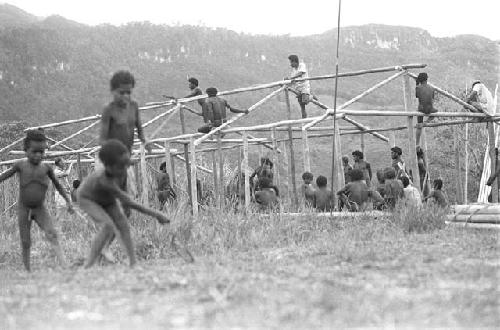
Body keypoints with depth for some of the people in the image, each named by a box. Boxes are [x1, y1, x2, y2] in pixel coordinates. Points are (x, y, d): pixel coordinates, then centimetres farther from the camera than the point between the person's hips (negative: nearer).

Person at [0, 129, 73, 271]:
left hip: (40, 209, 0)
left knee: (52, 234, -18)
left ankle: (63, 265, -28)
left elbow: (57, 185, 11)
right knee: (26, 243, -1)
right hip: (23, 209, 0)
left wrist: (68, 201, 10)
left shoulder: (46, 168, -2)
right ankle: (28, 271, 7)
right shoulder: (21, 165, -6)